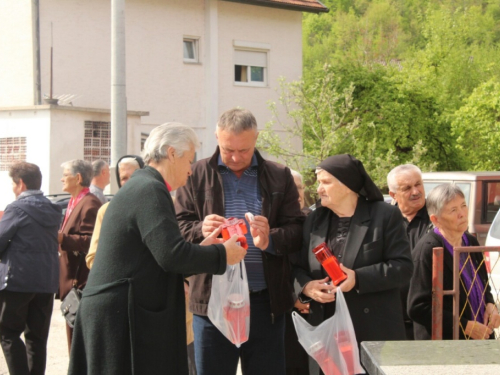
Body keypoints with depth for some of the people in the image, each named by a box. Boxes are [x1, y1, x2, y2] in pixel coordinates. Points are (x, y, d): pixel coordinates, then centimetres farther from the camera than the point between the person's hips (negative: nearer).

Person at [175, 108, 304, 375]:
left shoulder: (279, 177, 9)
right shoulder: (196, 175, 6)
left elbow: (297, 230, 5)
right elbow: (179, 227, 4)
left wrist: (271, 240, -17)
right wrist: (200, 230, -19)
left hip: (266, 302, 1)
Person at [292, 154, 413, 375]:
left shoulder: (385, 216, -2)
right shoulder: (314, 220, 13)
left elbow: (403, 267, -8)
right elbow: (298, 267, 15)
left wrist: (358, 278, -20)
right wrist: (306, 286, -9)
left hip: (374, 331, -4)